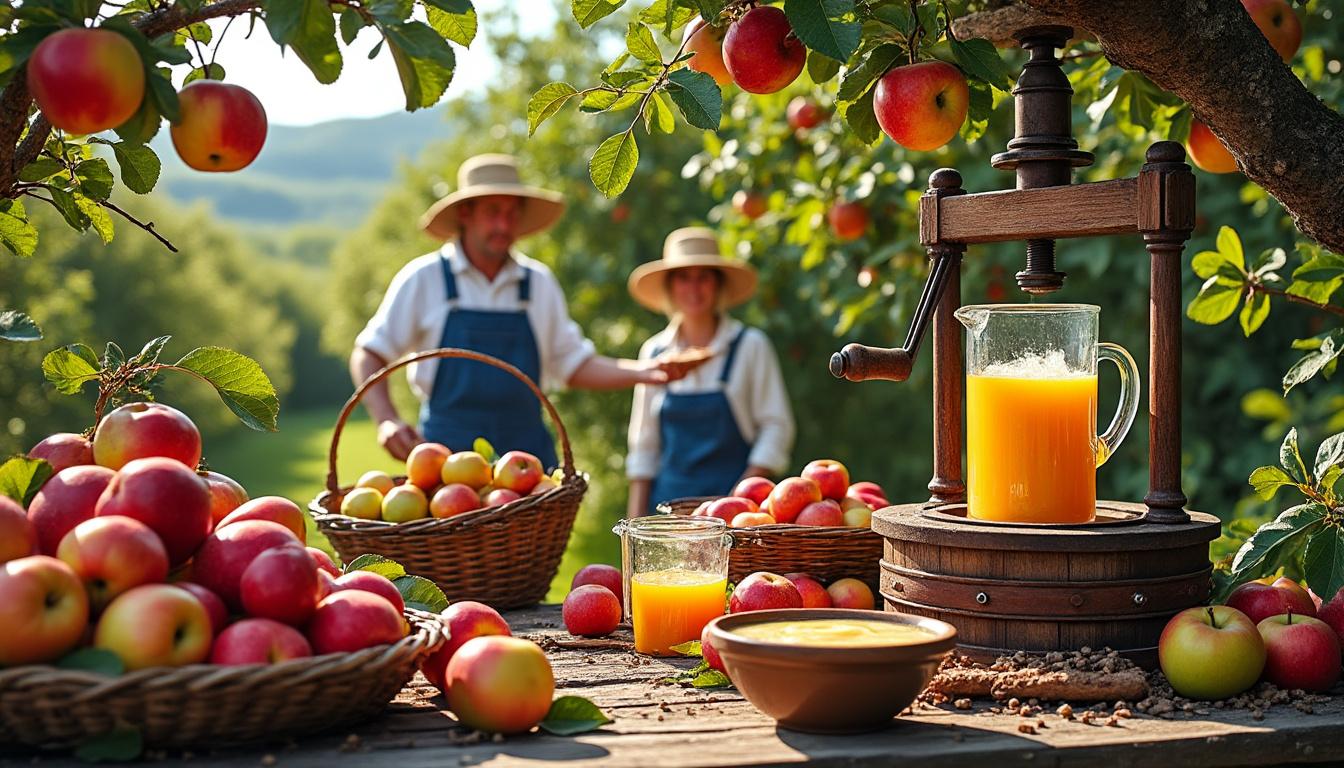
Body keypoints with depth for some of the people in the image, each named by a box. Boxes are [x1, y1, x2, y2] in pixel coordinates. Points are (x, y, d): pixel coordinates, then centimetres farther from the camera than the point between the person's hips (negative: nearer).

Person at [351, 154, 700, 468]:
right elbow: (368, 355, 4)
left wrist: (642, 372, 0)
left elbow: (573, 364, 15)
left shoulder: (539, 282, 11)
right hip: (449, 446, -2)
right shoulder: (423, 278, 2)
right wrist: (386, 420, -12)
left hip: (527, 445, 3)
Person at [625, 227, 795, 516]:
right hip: (670, 499, 3)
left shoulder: (750, 346, 1)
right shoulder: (654, 352, 9)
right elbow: (643, 446, 13)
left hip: (734, 499, -2)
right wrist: (636, 524, 6)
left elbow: (776, 428, -1)